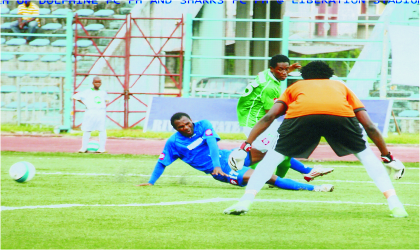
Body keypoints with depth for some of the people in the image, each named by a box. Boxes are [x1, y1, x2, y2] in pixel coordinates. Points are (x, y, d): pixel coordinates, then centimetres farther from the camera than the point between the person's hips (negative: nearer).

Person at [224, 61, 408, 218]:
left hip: (300, 114, 0)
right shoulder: (341, 87, 41)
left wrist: (246, 146, 19)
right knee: (366, 155, 21)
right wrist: (388, 157, 39)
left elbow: (270, 116, 23)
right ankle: (394, 204, 10)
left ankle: (245, 201, 4)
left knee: (272, 157, 18)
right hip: (341, 114, 0)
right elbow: (369, 126, 33)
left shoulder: (295, 87, 40)